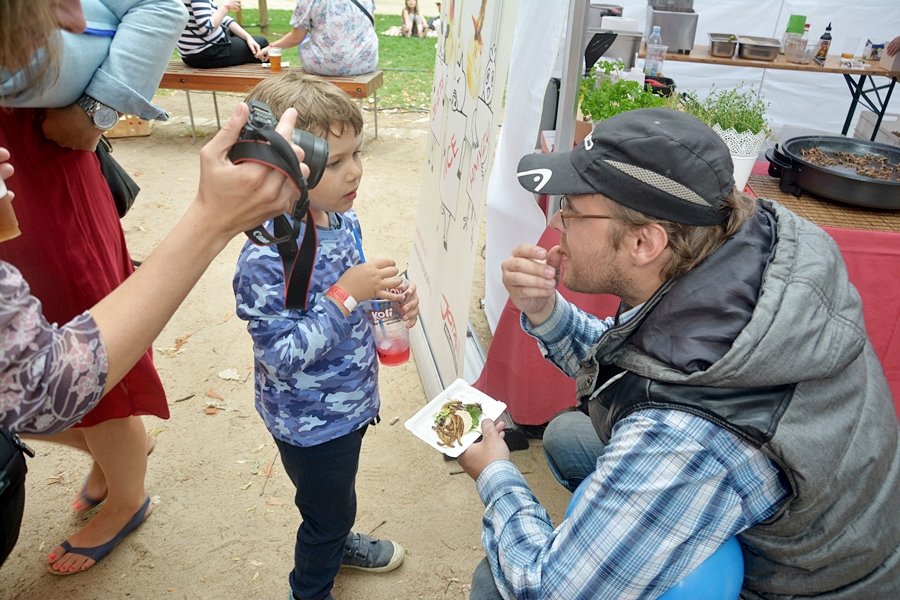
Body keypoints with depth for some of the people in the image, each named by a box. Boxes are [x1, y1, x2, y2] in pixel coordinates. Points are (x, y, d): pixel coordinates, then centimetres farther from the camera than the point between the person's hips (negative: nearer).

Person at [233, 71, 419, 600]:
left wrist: (388, 297, -11)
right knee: (328, 509, 18)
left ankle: (337, 542, 63)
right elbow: (282, 357, -30)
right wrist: (346, 294, -33)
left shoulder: (342, 218, -8)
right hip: (310, 422, -7)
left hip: (351, 399, 7)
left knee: (337, 495, 32)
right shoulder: (266, 258, -32)